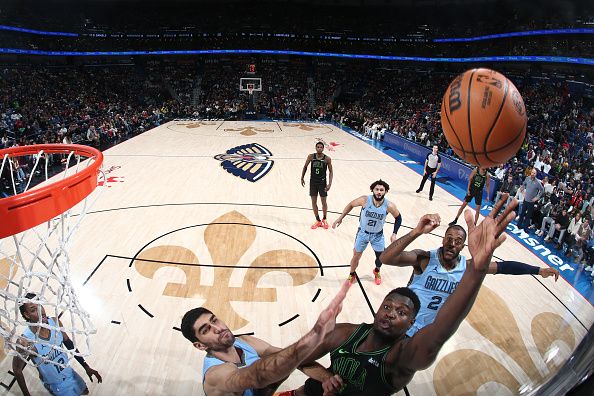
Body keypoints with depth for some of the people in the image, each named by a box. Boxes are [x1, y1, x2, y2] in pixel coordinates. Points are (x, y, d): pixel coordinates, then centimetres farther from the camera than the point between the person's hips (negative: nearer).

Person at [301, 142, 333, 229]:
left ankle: (324, 220, 29)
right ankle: (318, 221, 21)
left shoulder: (327, 159, -12)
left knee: (324, 202, 8)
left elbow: (330, 171, -6)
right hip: (313, 182, 2)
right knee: (313, 202, 6)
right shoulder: (311, 156, -7)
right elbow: (305, 167, 8)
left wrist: (329, 183, -14)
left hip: (322, 182, -2)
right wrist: (302, 178, 5)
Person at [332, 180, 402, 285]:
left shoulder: (389, 206, -25)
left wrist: (394, 234, -13)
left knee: (381, 256, 15)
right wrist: (340, 218, -7)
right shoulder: (365, 200, -27)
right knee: (356, 256, 9)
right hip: (363, 233, -1)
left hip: (378, 235, 1)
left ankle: (377, 272, 49)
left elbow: (398, 218, -6)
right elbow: (351, 205, -8)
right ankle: (352, 275, 38)